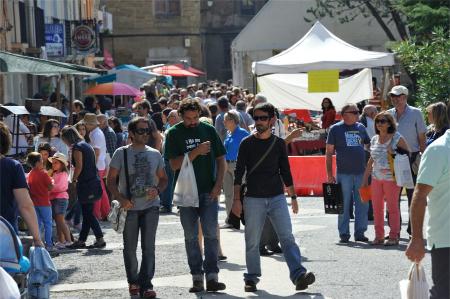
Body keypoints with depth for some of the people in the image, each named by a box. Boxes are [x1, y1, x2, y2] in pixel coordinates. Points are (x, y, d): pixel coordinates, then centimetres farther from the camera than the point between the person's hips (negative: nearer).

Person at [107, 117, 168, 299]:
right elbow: (111, 180, -1)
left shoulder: (154, 154, 8)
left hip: (150, 206, 1)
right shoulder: (121, 153, -1)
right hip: (129, 207, -1)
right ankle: (133, 282, 25)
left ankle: (146, 284, -3)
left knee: (148, 246, -6)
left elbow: (163, 178, 16)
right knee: (130, 248, 7)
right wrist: (121, 199, -14)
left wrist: (158, 190, -5)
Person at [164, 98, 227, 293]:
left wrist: (218, 185, -2)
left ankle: (212, 277, -5)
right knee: (191, 236, 5)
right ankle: (197, 278, 10)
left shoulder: (209, 130, 5)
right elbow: (174, 164, -9)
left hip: (208, 191, 1)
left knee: (211, 234, -5)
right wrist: (196, 152, -18)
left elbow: (220, 160, 9)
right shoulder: (174, 134, 0)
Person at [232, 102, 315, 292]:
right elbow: (239, 172, 1)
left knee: (287, 237, -9)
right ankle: (251, 278, 15)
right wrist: (237, 199, -5)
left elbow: (285, 172, 14)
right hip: (253, 199, -1)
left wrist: (293, 197, 12)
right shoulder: (247, 144, 1)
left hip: (277, 198, 1)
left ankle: (298, 275, -17)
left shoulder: (279, 144, 7)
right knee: (252, 241, 4)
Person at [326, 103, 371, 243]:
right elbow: (329, 152, 0)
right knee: (344, 205, 2)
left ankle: (360, 232, 13)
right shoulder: (335, 129, 0)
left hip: (361, 172, 4)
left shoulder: (361, 127, 11)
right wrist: (329, 174, -5)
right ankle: (344, 234, 9)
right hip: (344, 173, -3)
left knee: (362, 204, 5)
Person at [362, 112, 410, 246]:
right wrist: (365, 178, 16)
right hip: (376, 178, 6)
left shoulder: (397, 138, -4)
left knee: (392, 207, 0)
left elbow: (407, 154, 0)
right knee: (376, 207, 7)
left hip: (391, 178, -6)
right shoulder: (374, 140, 12)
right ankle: (379, 236, 15)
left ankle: (394, 236, 6)